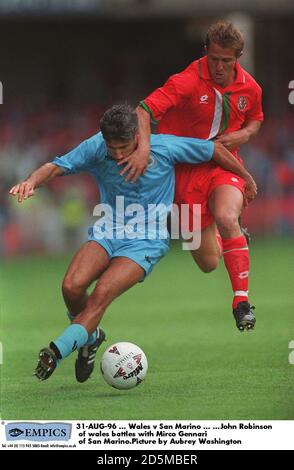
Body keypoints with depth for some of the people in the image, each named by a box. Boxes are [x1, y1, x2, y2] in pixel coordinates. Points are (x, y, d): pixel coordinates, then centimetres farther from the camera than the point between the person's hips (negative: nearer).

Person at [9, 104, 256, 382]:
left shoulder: (164, 148, -13)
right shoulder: (95, 148, -10)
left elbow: (214, 150, 0)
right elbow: (56, 167, -17)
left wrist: (246, 179, 13)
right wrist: (32, 182, -40)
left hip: (146, 242, -3)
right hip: (106, 233, 3)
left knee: (101, 294, -25)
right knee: (72, 286, -20)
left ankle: (56, 352, -19)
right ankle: (90, 337, 10)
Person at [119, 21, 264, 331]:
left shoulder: (249, 88, -2)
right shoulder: (188, 82, -18)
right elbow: (144, 110, -26)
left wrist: (244, 135, -4)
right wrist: (144, 147, -44)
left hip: (225, 166, 1)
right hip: (187, 170, -1)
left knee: (226, 217, -34)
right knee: (209, 262, 2)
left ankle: (241, 301, -25)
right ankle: (229, 234, 42)